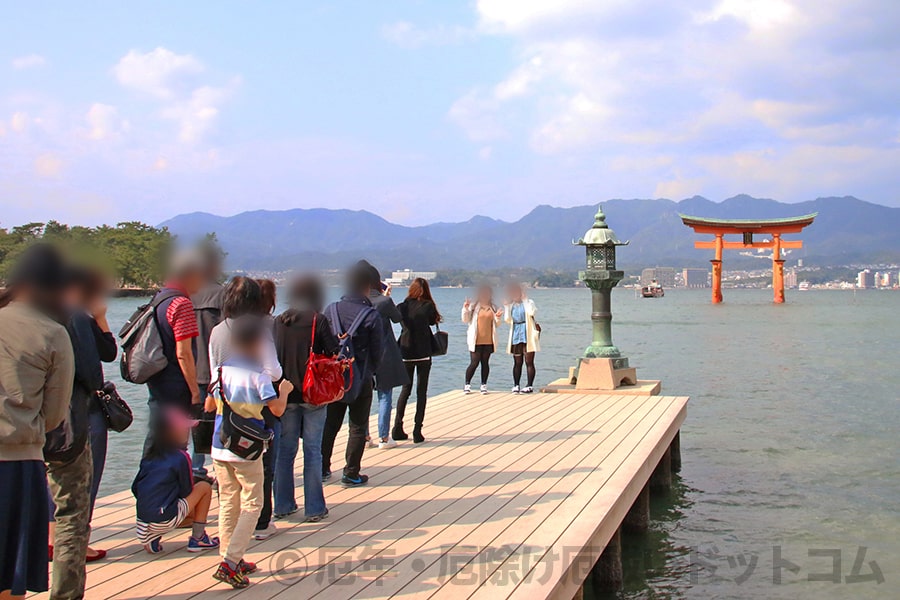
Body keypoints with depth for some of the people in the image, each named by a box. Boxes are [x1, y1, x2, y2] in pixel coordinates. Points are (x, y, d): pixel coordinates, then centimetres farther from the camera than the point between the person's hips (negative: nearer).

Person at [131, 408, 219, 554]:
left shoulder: (149, 455, 10)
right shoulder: (181, 457, -9)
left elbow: (135, 488, 14)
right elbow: (186, 492, -2)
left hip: (142, 520, 7)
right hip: (165, 519, -7)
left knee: (191, 512, 32)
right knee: (204, 487, 8)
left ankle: (151, 538, 9)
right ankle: (197, 539, 9)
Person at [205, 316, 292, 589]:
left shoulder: (222, 370, 5)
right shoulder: (258, 375, -13)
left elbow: (209, 405, 14)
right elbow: (277, 409, -16)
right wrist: (284, 390, 3)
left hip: (220, 448, 6)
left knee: (228, 503, 14)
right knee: (251, 505, 1)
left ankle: (230, 558, 18)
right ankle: (230, 563, -9)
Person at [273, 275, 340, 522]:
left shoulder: (278, 322, 1)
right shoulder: (318, 320, -11)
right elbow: (334, 353, -12)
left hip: (285, 393, 4)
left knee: (285, 450, 13)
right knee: (312, 451, 3)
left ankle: (283, 505, 19)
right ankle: (314, 508, 6)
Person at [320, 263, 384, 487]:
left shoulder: (331, 311, -3)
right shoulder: (372, 315, -13)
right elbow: (378, 351, -7)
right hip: (360, 379, -4)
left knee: (329, 424, 15)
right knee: (358, 427, 7)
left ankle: (322, 469, 22)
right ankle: (351, 474, 8)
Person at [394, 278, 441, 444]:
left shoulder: (402, 307, -2)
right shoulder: (428, 306, -7)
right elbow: (433, 321, 6)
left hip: (405, 353, 3)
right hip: (423, 354, -3)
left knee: (405, 390, 14)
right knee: (421, 391, 3)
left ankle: (398, 429, 11)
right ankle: (417, 431, -1)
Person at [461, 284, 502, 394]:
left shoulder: (493, 308, 12)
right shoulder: (473, 306, 3)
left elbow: (496, 325, 15)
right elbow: (465, 320, 1)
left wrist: (498, 318, -6)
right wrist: (465, 309, -13)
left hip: (489, 341, 3)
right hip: (476, 341, -3)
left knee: (485, 362, 7)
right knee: (474, 363, -4)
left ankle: (484, 385, 14)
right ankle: (467, 384, 10)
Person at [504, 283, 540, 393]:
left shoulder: (528, 302, 0)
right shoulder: (511, 305, 12)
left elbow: (532, 312, -21)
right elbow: (507, 319, 1)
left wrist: (525, 299, -14)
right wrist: (506, 306, -4)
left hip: (528, 334, -4)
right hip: (516, 334, 4)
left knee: (529, 361, -3)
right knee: (517, 362, 8)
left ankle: (530, 386, 0)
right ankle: (516, 385, 12)